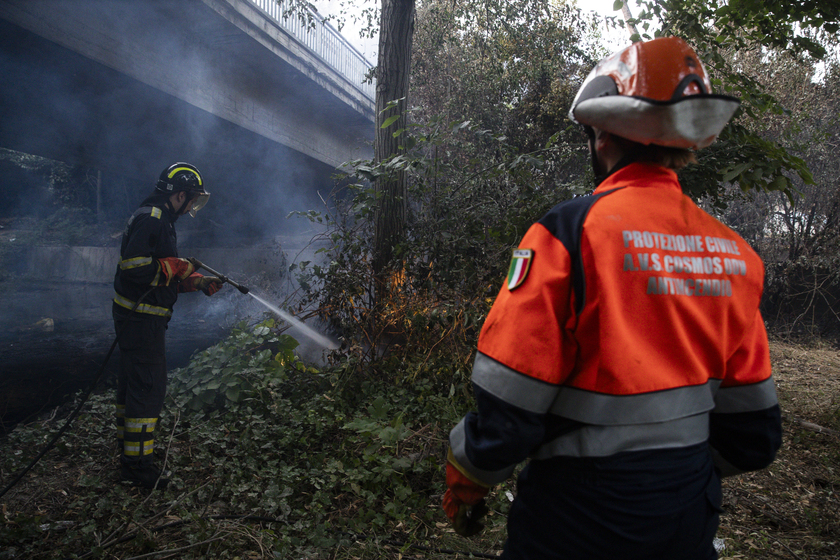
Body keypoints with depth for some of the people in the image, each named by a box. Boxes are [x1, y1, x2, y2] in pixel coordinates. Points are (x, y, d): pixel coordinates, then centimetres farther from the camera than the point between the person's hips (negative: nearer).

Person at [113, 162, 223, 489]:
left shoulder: (158, 219, 19)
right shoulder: (151, 218, -15)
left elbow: (168, 274, 21)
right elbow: (135, 266, -26)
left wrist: (199, 282, 10)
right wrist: (176, 266, -17)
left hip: (138, 317, 11)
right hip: (141, 318, -11)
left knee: (134, 382, 17)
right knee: (148, 385, -7)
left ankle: (129, 450, 30)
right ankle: (136, 464, 2)